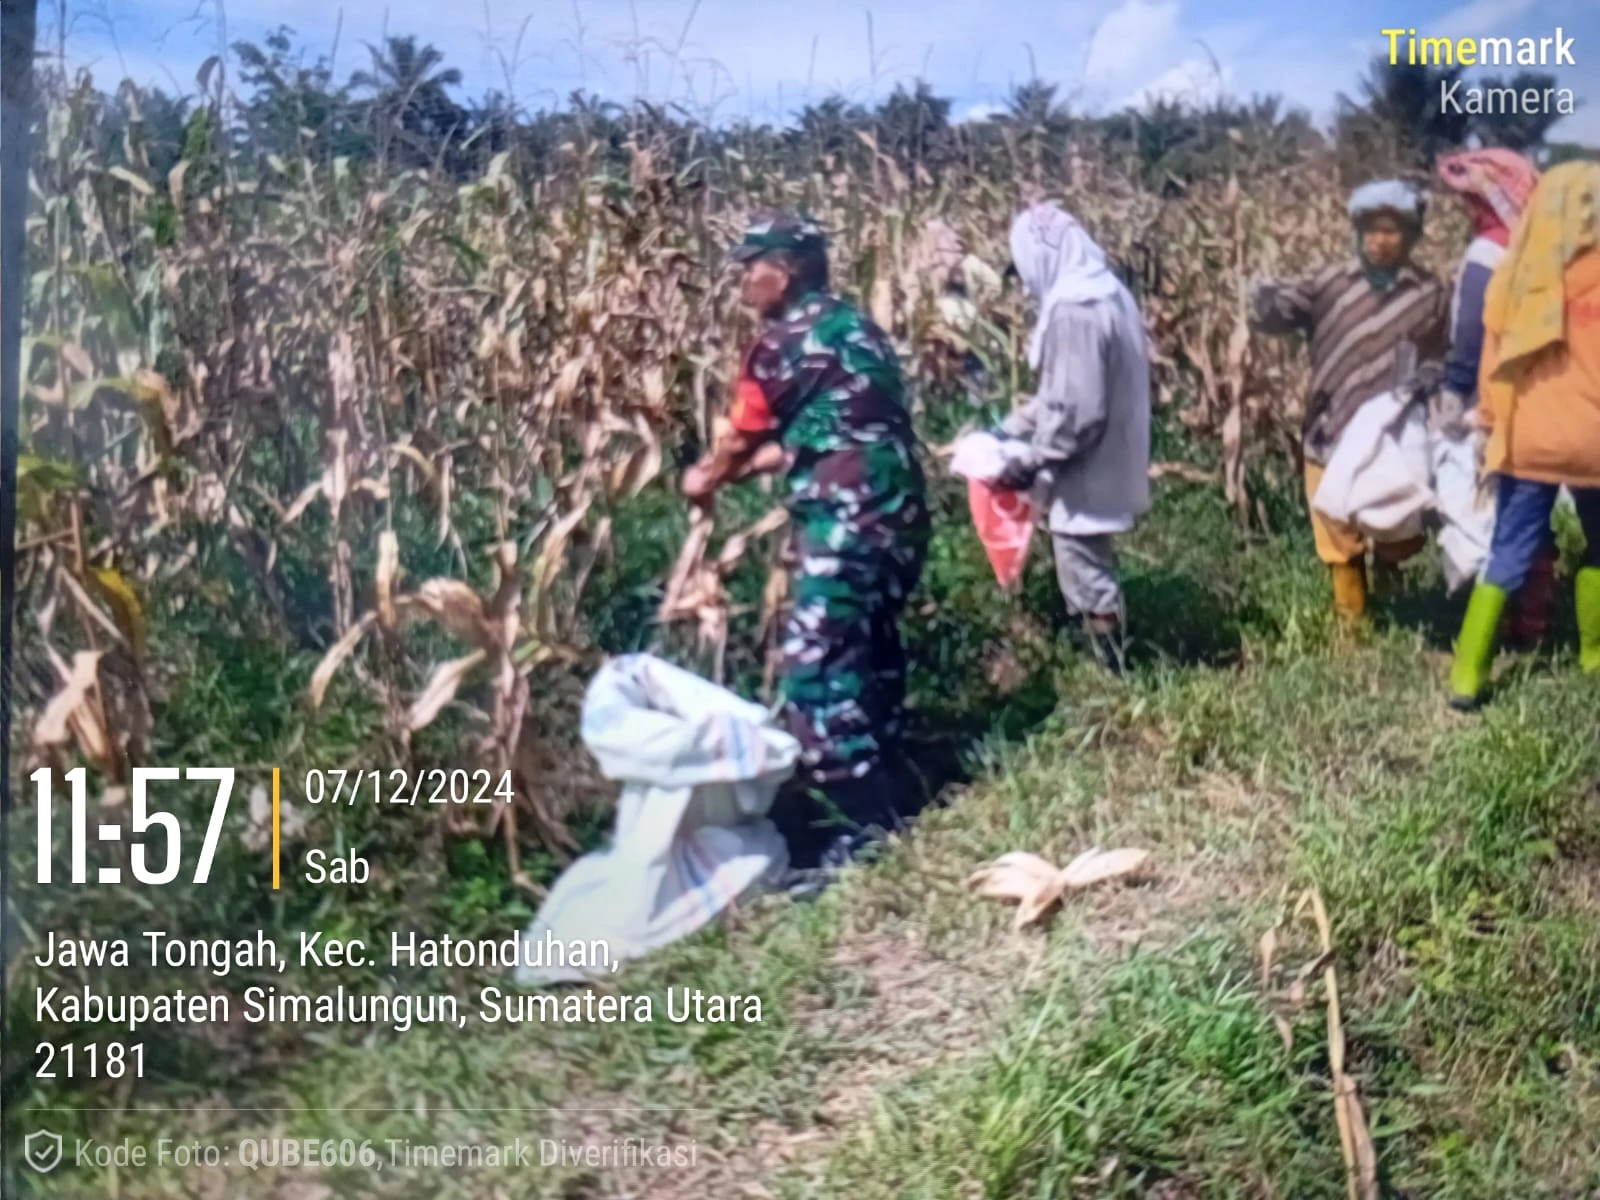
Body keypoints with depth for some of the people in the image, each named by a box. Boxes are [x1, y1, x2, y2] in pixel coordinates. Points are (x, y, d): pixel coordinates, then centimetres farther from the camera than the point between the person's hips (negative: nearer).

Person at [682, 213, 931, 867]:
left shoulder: (782, 341, -8)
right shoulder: (854, 326, 18)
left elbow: (743, 438, 4)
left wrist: (706, 479, 24)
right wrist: (734, 468, 26)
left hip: (847, 517, -10)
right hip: (899, 506, 10)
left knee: (815, 664, -6)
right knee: (870, 645, 21)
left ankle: (857, 822, -4)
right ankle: (883, 785, 33)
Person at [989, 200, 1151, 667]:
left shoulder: (1072, 310, -24)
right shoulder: (1106, 294, 8)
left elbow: (1076, 410, -25)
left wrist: (1028, 462, -16)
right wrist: (1011, 428, 16)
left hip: (1086, 476, -10)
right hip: (1104, 467, 10)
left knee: (1089, 590, 3)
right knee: (1093, 582, 22)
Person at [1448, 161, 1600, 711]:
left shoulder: (1512, 274, 3)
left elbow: (1494, 360, 7)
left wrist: (1490, 427, 14)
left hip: (1527, 437, 3)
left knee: (1508, 556, 6)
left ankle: (1467, 675, 0)